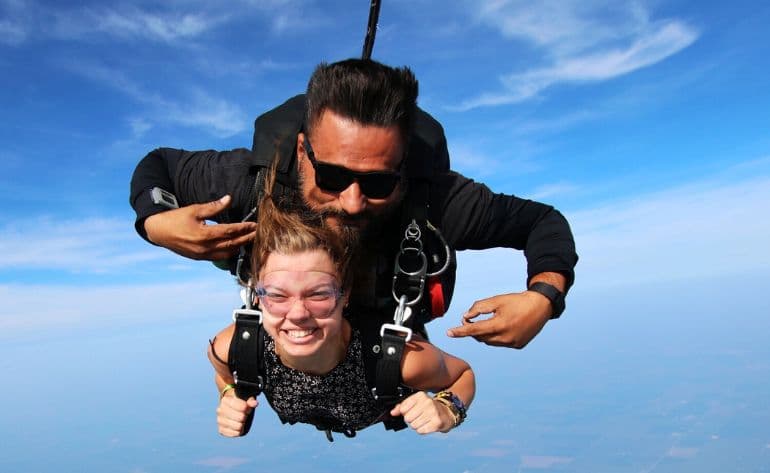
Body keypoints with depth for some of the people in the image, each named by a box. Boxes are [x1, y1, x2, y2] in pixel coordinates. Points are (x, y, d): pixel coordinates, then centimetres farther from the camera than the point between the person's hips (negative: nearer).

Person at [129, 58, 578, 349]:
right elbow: (156, 164, -20)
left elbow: (543, 220, -27)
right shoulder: (251, 180, -40)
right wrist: (154, 223, -41)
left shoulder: (436, 201, -42)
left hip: (395, 326, 0)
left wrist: (545, 294, -46)